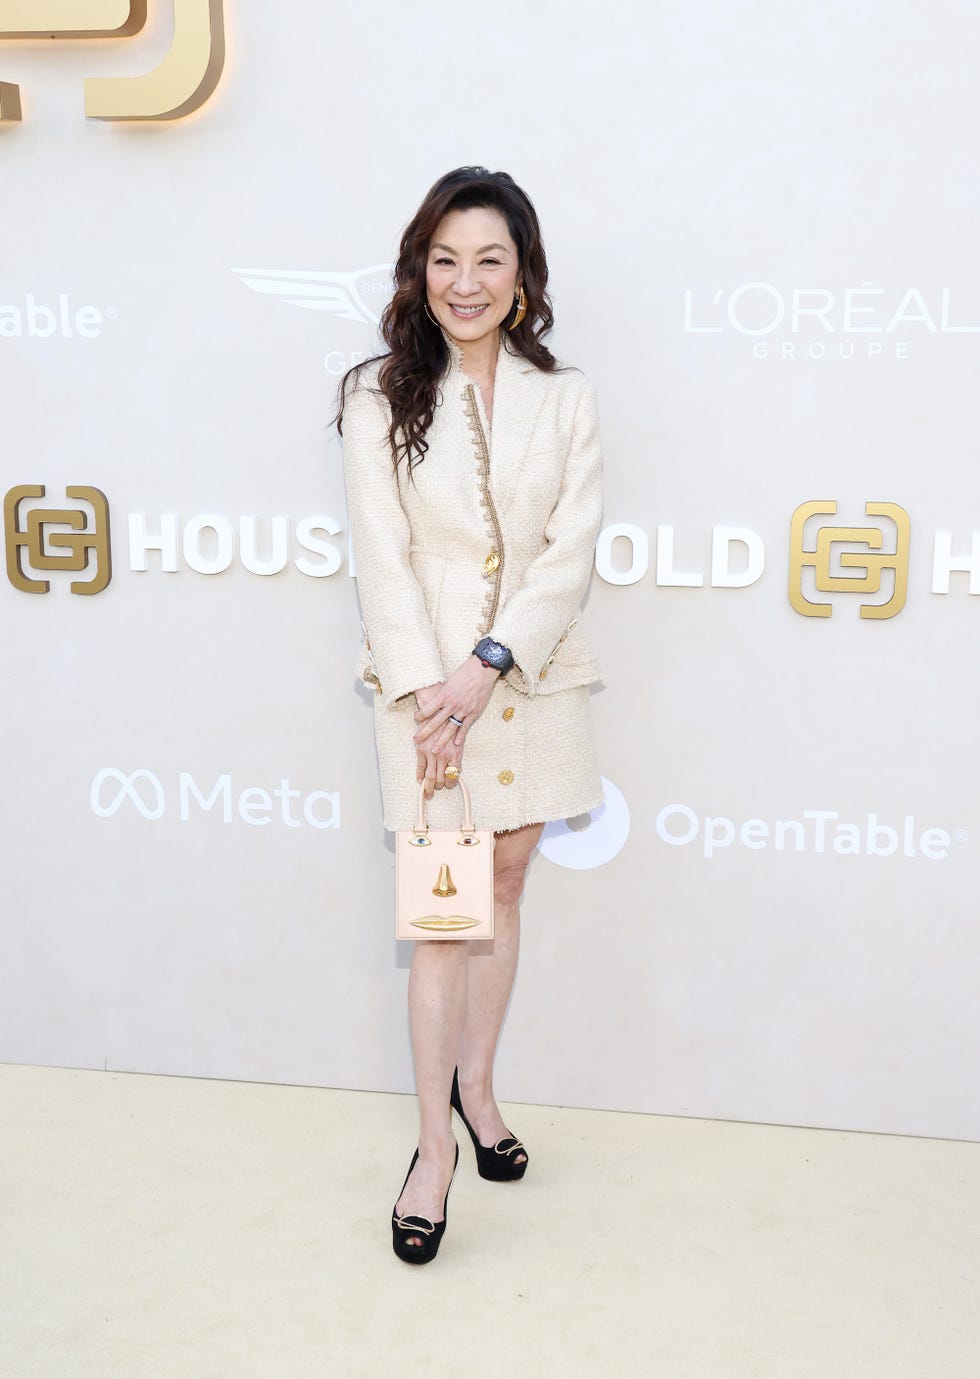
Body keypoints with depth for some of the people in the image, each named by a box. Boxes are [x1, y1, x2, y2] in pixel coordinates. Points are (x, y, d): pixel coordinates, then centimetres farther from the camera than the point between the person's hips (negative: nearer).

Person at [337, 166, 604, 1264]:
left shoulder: (564, 398, 4)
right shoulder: (379, 397, -1)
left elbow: (571, 551, -3)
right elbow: (383, 558, -6)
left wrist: (487, 666, -14)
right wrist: (426, 691, -15)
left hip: (534, 674, 3)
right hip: (424, 678, -2)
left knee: (503, 886, 11)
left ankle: (476, 1084, 30)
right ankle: (435, 1141, 8)